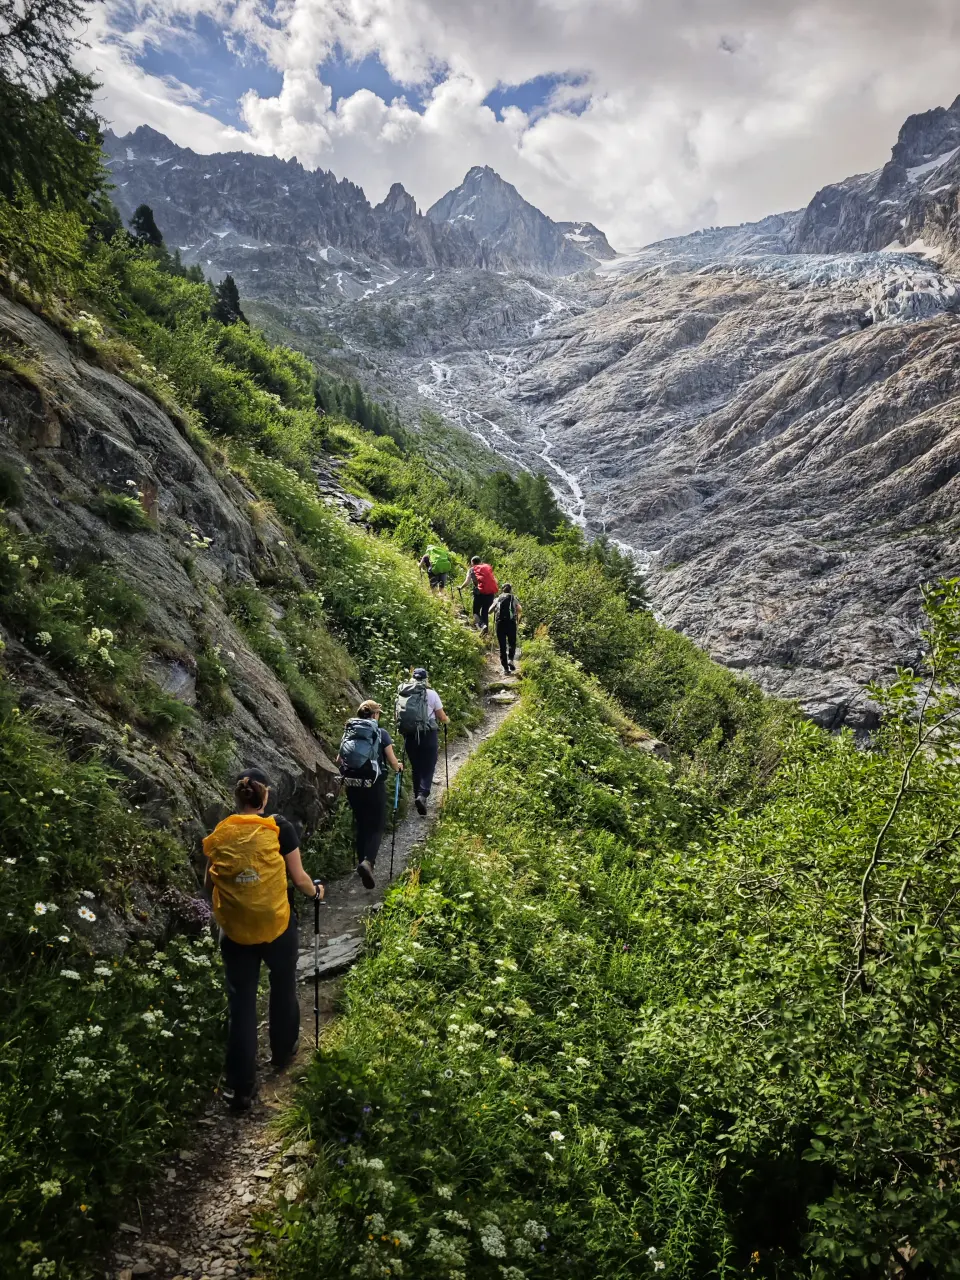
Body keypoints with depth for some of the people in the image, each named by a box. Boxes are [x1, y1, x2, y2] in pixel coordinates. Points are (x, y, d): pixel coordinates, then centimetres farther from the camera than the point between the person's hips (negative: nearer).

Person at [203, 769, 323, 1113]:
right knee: (283, 990, 23)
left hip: (235, 932, 1)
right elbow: (299, 879, -6)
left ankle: (241, 1087, 13)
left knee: (241, 1005, 10)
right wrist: (315, 891, 15)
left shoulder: (219, 834, -3)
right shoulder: (280, 828, -10)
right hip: (276, 926, -1)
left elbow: (208, 884, 7)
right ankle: (283, 1053, 43)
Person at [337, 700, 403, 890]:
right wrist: (398, 768, 22)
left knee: (360, 823, 21)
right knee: (377, 825, 5)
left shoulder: (348, 732, 7)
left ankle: (361, 860, 28)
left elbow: (339, 760, 9)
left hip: (352, 783, 4)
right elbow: (393, 762, -1)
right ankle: (368, 861, -17)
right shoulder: (381, 733, -3)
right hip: (373, 784, -4)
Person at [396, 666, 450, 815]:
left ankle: (418, 796, 19)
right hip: (428, 735, -3)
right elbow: (442, 717, 2)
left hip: (409, 736, 3)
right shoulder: (431, 694, -5)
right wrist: (447, 720, 25)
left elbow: (400, 716, 10)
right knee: (428, 768, 0)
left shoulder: (403, 694, 4)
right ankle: (423, 795, -20)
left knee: (416, 768, 16)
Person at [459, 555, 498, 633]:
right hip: (491, 592, 3)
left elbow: (467, 582, 0)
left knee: (476, 611, 8)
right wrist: (495, 592, 24)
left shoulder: (472, 569, 10)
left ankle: (482, 625, -19)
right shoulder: (488, 567, 20)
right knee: (485, 612, 15)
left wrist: (461, 587, 16)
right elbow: (495, 581, 13)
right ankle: (486, 630, 11)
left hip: (480, 592, -3)